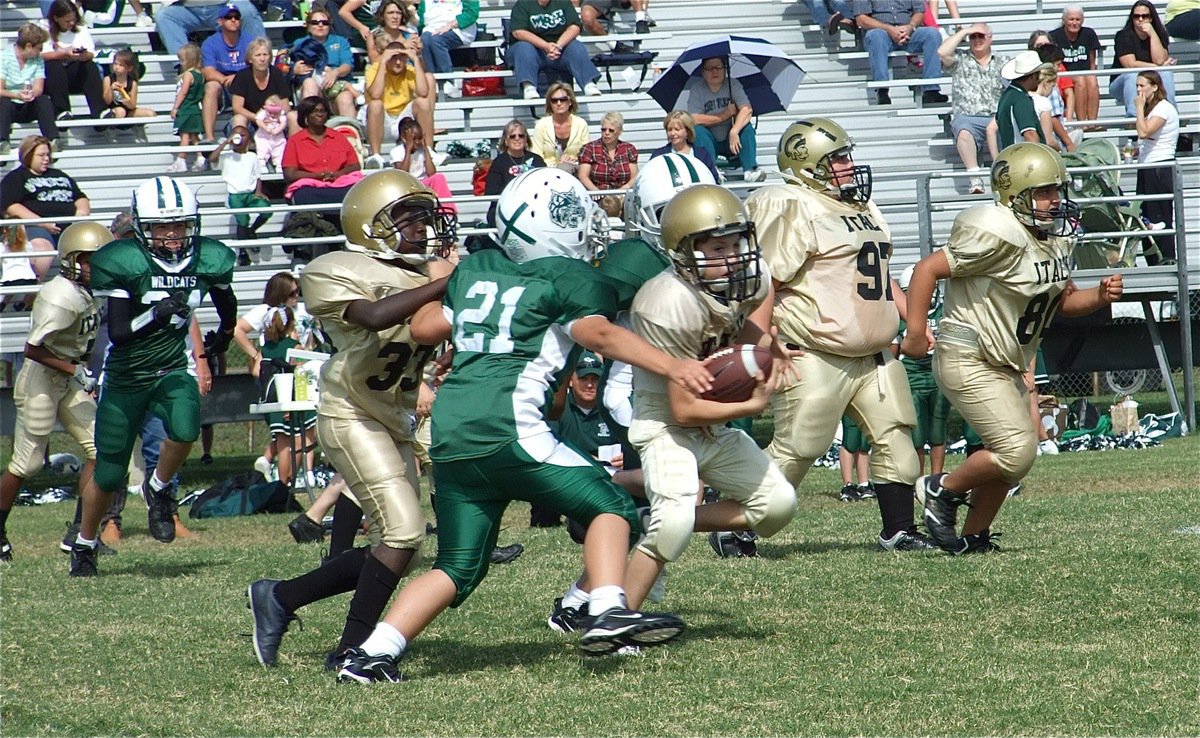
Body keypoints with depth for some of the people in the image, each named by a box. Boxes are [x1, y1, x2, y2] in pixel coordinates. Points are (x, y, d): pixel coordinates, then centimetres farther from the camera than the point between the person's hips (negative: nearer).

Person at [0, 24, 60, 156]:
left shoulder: (38, 59, 5)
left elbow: (39, 89, -7)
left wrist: (32, 94, -32)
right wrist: (18, 95, -37)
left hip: (28, 110, 3)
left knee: (44, 100, -25)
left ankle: (53, 140, -36)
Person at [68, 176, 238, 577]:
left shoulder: (208, 260, -9)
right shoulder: (124, 263, -21)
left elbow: (226, 301, 16)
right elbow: (118, 332, -25)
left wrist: (224, 333, 27)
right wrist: (156, 314, -40)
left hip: (173, 368, 2)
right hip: (125, 375, -2)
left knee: (185, 431, -30)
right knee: (108, 476, 5)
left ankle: (158, 490, 2)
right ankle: (84, 544, 32)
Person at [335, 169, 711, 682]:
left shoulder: (475, 270, 20)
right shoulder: (568, 279, 3)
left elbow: (424, 329, 27)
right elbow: (598, 333, -14)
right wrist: (671, 366, -21)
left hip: (449, 434, 7)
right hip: (506, 426, -7)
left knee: (457, 569, 15)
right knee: (609, 507, 3)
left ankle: (371, 653, 6)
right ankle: (610, 613, -17)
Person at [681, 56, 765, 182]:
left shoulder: (733, 84, -5)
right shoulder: (697, 89, -8)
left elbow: (747, 110, -19)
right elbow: (694, 119, -20)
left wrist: (734, 131, -36)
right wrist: (725, 115, -18)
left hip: (729, 142, 1)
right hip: (709, 142, -1)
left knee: (746, 127, -25)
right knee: (698, 130, -29)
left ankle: (750, 170, -35)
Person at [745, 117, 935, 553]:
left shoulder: (862, 207, 16)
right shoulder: (794, 210, -13)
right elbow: (766, 282, -16)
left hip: (872, 354, 9)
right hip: (816, 355, -9)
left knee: (894, 436, 5)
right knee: (797, 447, -7)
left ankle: (898, 530, 11)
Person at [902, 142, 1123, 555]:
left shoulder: (1057, 240, 6)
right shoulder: (1000, 236, -22)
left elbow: (1064, 302, 17)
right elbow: (928, 269, -20)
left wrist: (1099, 297, -4)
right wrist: (915, 333, -19)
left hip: (1004, 365, 10)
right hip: (968, 361, -10)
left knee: (1009, 455, 13)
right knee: (1017, 450, -15)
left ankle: (974, 536, 25)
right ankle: (943, 490, 5)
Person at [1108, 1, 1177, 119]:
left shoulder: (1160, 35, 0)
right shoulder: (1123, 36, -10)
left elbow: (1159, 60, -18)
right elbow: (1131, 65, -21)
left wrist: (1152, 34, -20)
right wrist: (1161, 66, -16)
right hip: (1123, 83, -3)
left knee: (1166, 73, -24)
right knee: (1133, 75, -35)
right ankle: (1133, 118, -45)